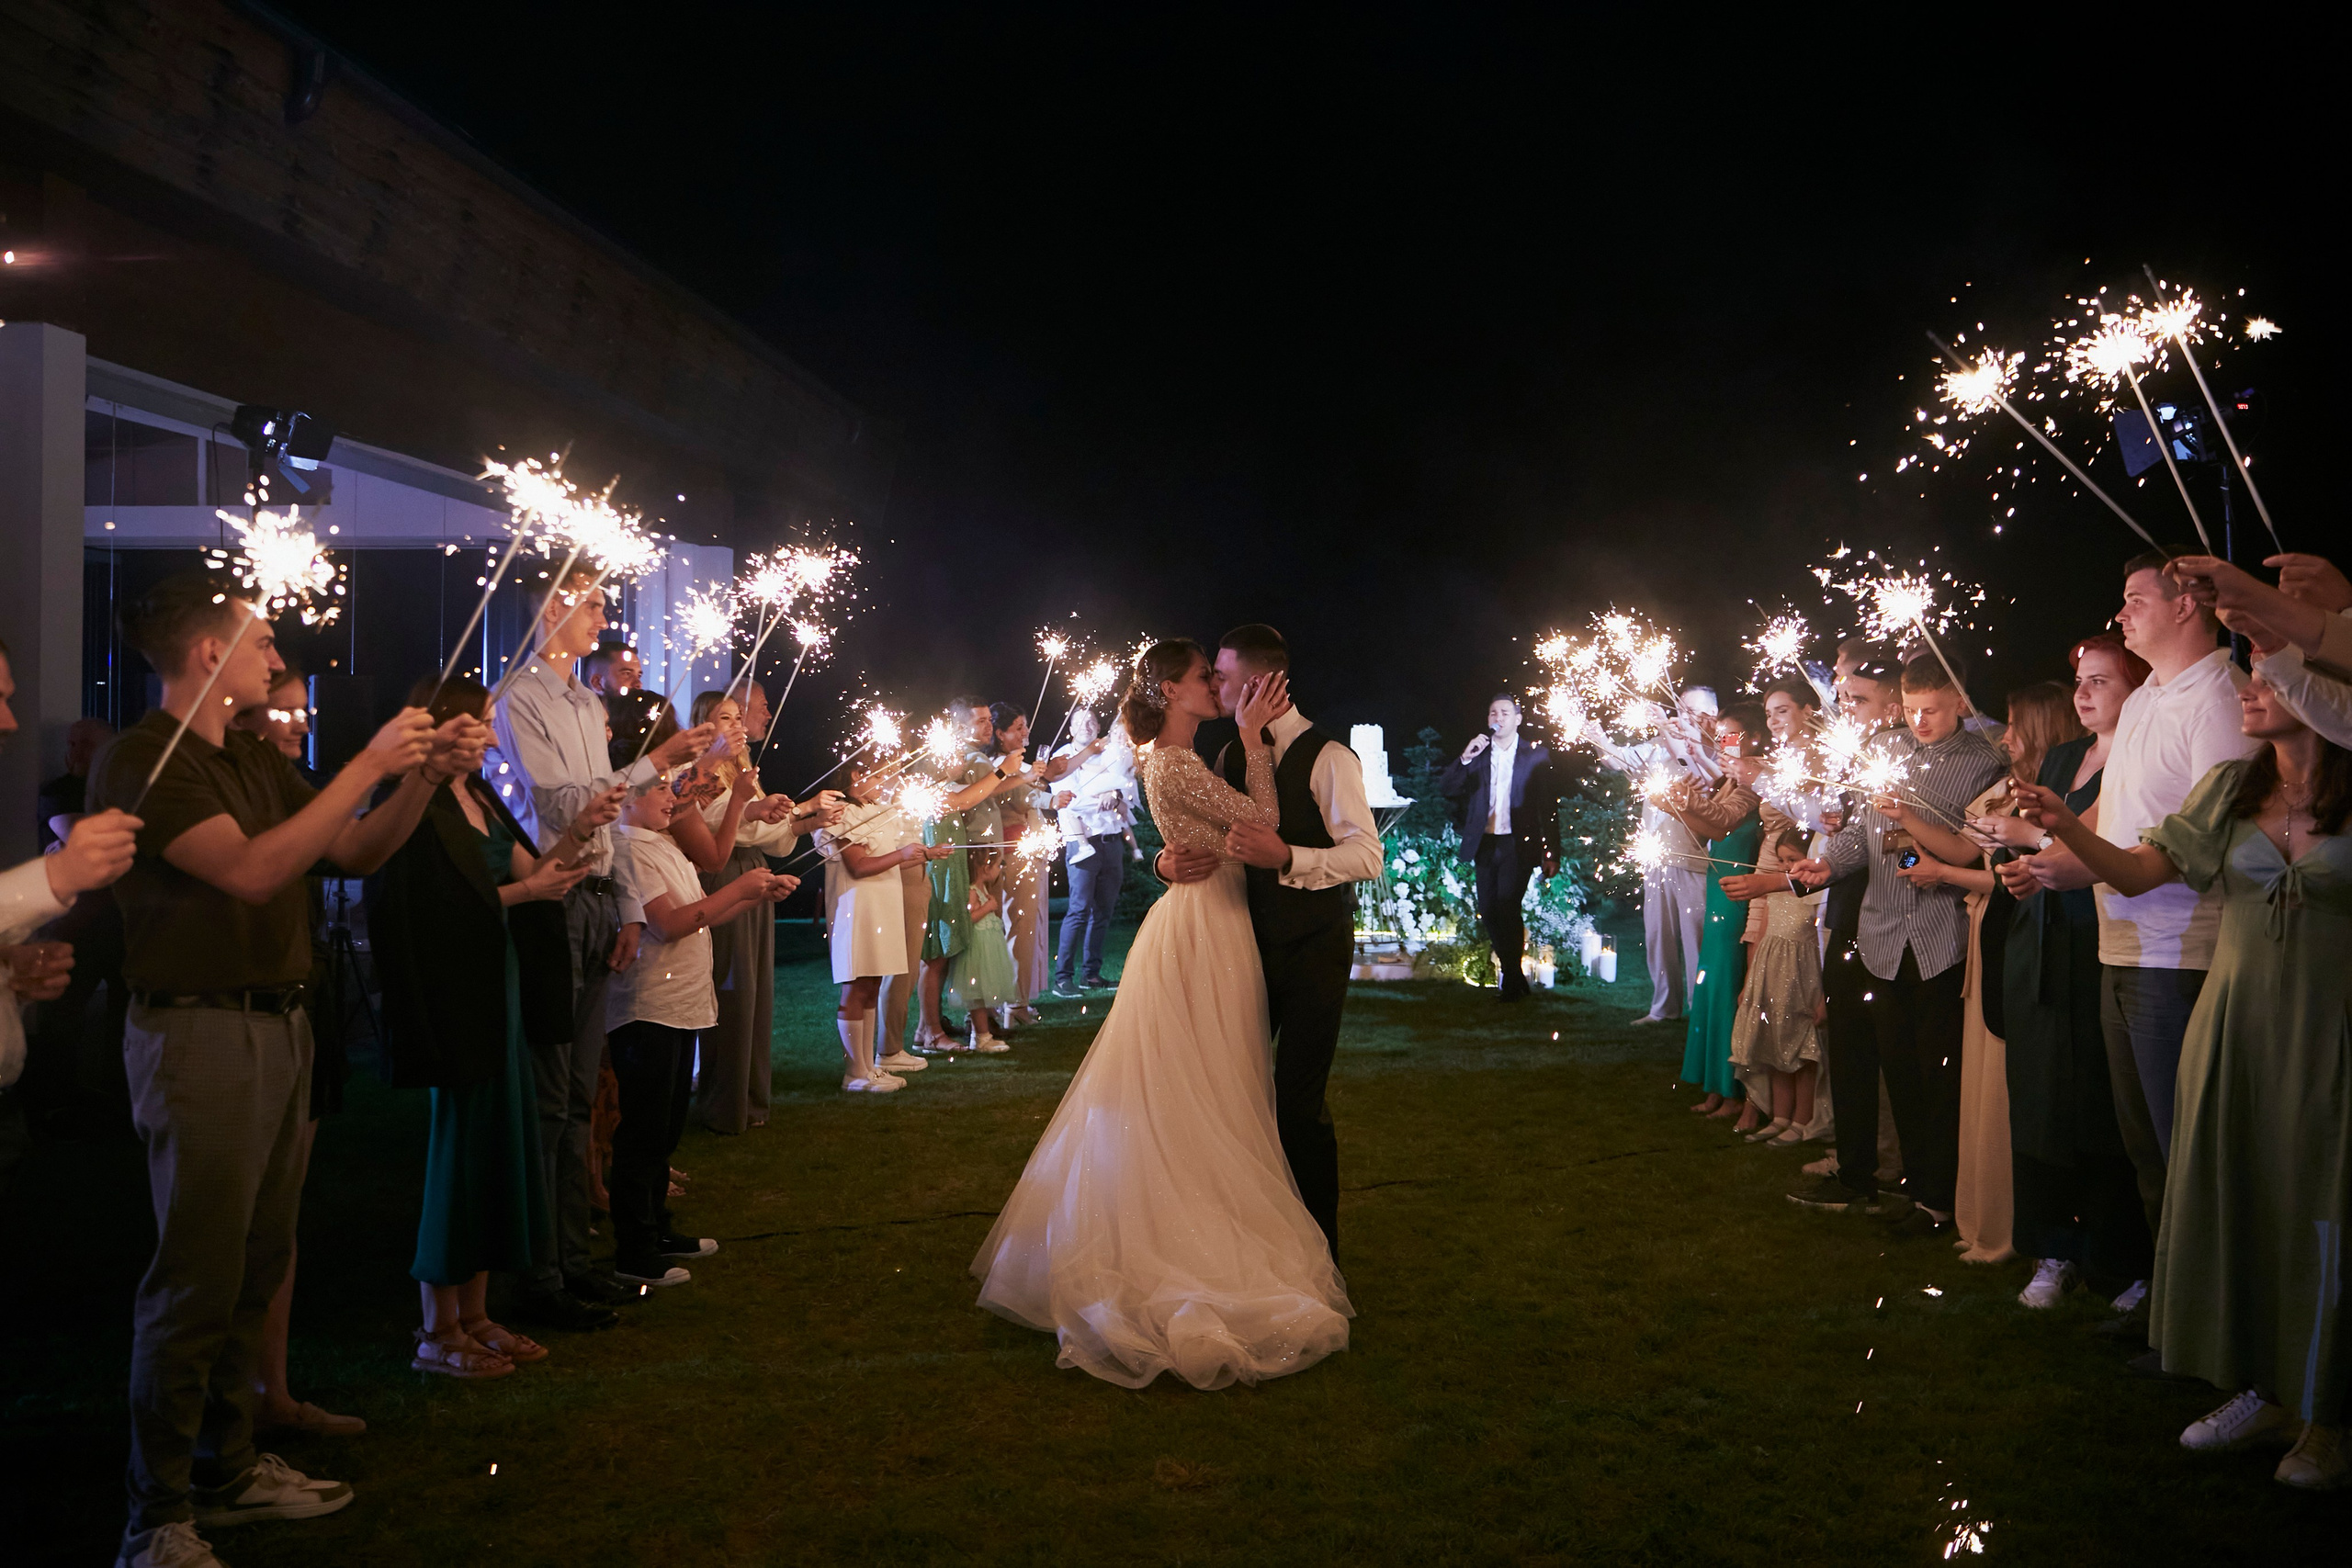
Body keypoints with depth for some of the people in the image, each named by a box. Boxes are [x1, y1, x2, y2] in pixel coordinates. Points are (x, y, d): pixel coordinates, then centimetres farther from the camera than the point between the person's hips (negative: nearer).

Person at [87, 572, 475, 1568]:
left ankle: (225, 1469, 25)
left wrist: (425, 774, 0)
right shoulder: (140, 760, -11)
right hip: (199, 1031, -8)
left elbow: (357, 852, 15)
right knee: (194, 1284, -5)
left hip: (277, 1028, 8)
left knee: (256, 1270, 13)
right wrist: (368, 766, -20)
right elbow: (251, 871, -22)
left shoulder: (251, 761, 16)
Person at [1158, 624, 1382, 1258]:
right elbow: (1195, 826, 14)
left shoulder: (1327, 758, -14)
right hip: (1251, 941, 7)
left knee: (1299, 1101, -5)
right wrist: (1170, 860, -10)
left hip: (1313, 949, -7)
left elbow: (1367, 855, -21)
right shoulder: (1231, 755, 8)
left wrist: (1286, 856, -34)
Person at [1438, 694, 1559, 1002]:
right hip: (1485, 845, 4)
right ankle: (1514, 975, 23)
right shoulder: (1475, 753, 10)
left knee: (1507, 908, -15)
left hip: (1517, 846, -4)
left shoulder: (1536, 756, 2)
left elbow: (1548, 807, 0)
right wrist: (1465, 758, -13)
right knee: (1489, 913, 6)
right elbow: (1445, 789, 2)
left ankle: (1511, 983, -2)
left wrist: (1551, 854, -5)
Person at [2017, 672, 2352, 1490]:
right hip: (2233, 1023, 4)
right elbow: (2136, 872, 3)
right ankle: (2263, 1391, 24)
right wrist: (2067, 827, -12)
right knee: (2234, 1202, 8)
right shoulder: (2229, 788, 5)